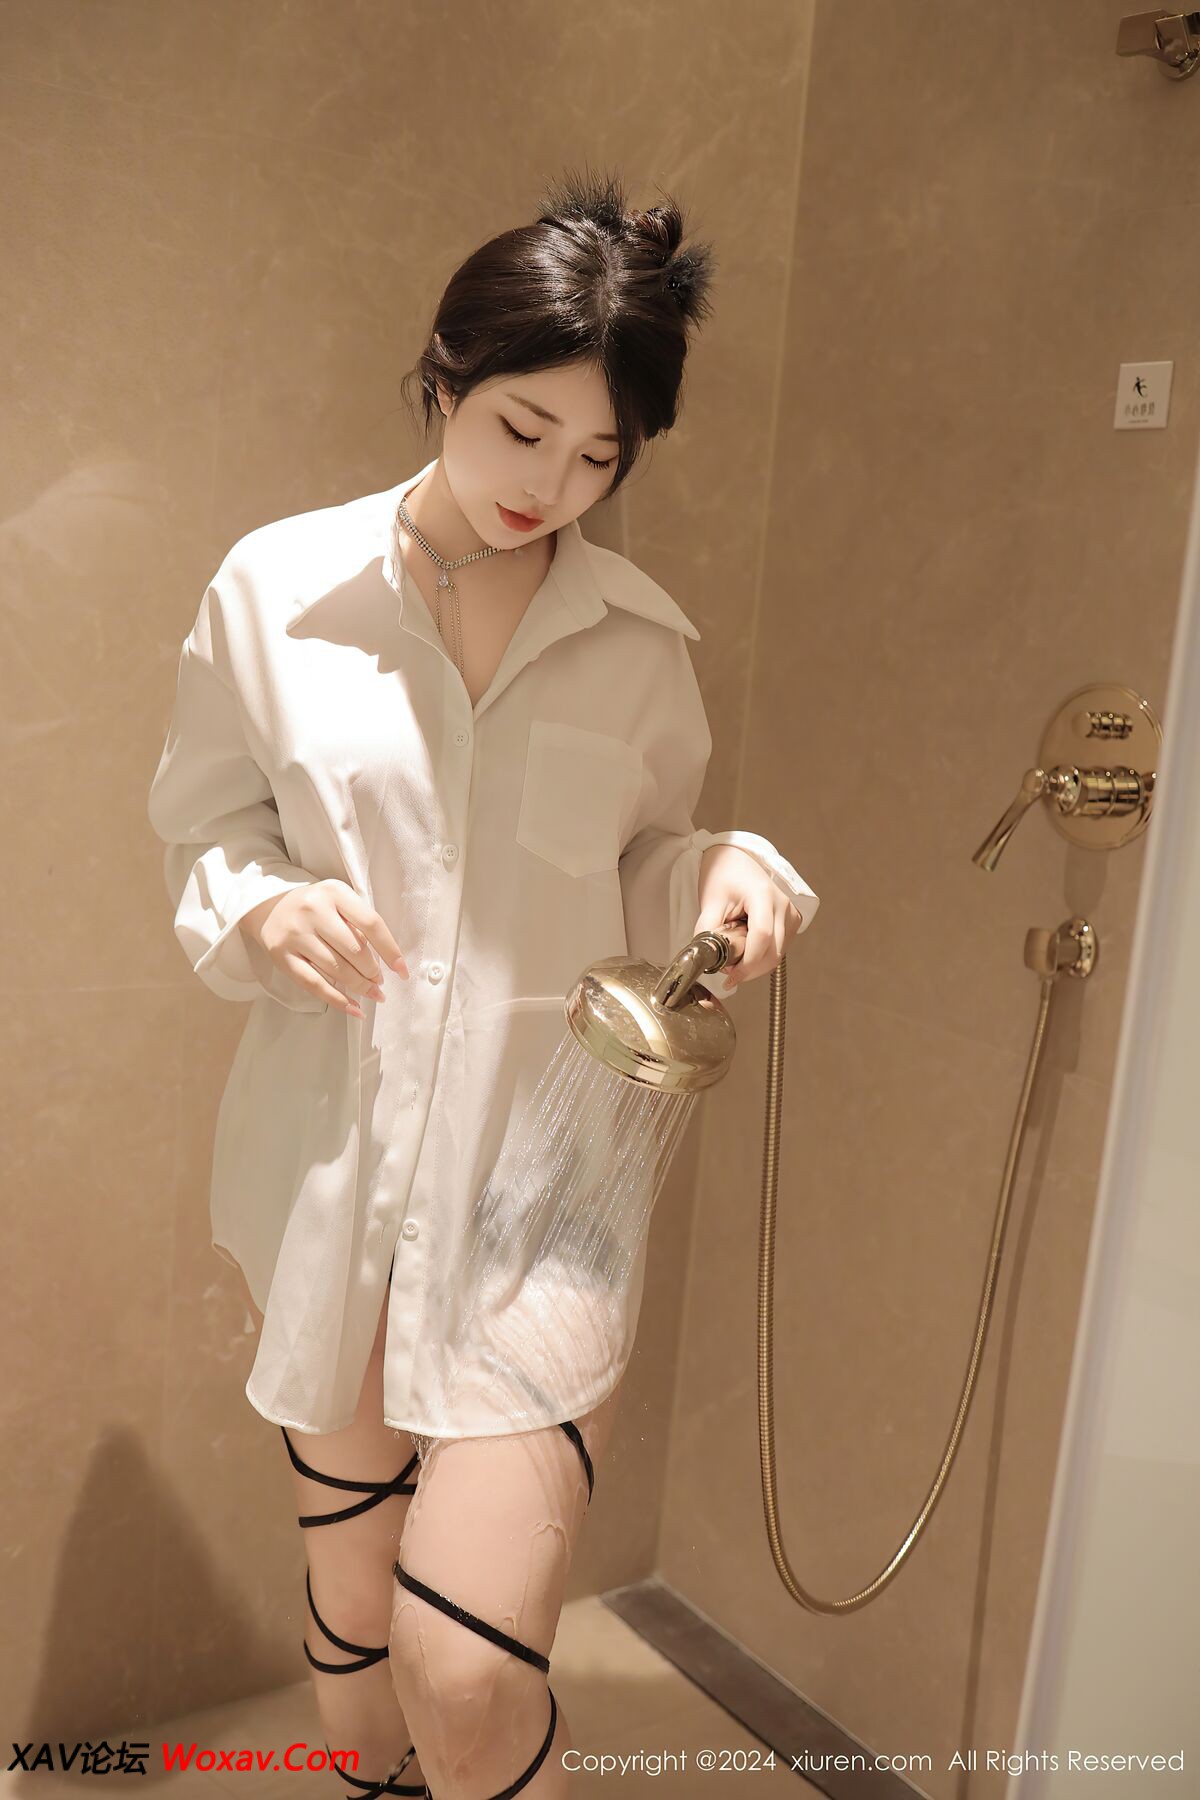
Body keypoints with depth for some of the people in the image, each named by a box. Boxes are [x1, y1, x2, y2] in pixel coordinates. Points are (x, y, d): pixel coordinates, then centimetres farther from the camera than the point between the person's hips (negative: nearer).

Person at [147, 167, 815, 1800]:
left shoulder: (642, 640, 1)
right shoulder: (276, 590, -2)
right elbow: (201, 830, 5)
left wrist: (732, 871, -11)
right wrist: (267, 907, -16)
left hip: (544, 1176, -1)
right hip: (330, 1160, 1)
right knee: (353, 1583, 20)